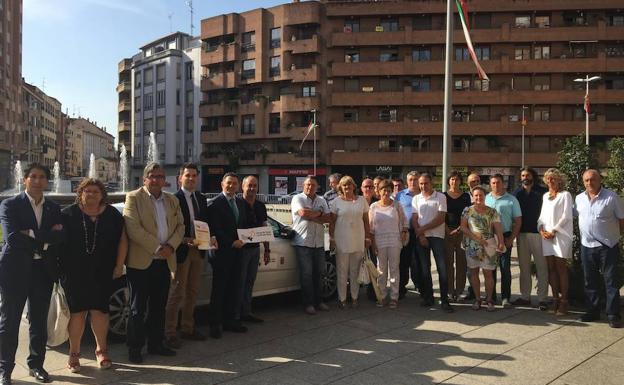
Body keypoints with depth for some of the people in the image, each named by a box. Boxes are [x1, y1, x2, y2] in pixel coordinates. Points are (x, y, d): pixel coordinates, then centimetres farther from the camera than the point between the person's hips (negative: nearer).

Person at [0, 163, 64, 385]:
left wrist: (32, 235, -16)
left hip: (44, 271, 4)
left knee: (39, 321, 12)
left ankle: (36, 365, 25)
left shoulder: (53, 208, 9)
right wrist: (45, 240, -14)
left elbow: (60, 237, -5)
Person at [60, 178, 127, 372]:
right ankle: (74, 353, 17)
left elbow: (122, 240, 6)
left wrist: (119, 266, 1)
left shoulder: (112, 215, 4)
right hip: (74, 274, -1)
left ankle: (101, 350, 22)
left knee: (100, 310, 6)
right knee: (77, 311, 3)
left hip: (102, 274, 1)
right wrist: (62, 269, -4)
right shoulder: (68, 214, 1)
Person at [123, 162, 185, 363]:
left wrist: (171, 246, -8)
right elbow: (133, 228, -14)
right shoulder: (134, 198, -4)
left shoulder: (172, 200, 13)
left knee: (159, 306, 14)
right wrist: (157, 248, -17)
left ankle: (156, 344, 26)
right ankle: (134, 348, 15)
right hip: (141, 262, -5)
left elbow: (180, 226, 10)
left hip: (164, 262, 5)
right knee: (138, 308, 4)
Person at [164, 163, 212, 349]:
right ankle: (170, 333, 7)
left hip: (198, 250, 7)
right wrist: (184, 240, -23)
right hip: (181, 251, -7)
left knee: (193, 292, 15)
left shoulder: (201, 199, 12)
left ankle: (187, 328, 28)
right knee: (177, 293, -2)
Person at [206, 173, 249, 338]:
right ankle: (215, 324, 9)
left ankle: (230, 320, 20)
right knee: (219, 289, 0)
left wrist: (243, 240, 1)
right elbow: (215, 229, -12)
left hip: (237, 251, 6)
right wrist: (231, 242, -14)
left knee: (234, 288, 10)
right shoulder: (215, 204, -7)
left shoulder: (241, 203, 14)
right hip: (222, 252, -6)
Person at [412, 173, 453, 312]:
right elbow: (414, 219, 5)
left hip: (436, 236, -3)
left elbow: (440, 219, -9)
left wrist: (423, 229, -10)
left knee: (442, 268, -7)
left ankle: (444, 300, -2)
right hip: (421, 237, 3)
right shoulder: (416, 199, 10)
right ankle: (428, 297, 17)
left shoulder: (440, 197, -1)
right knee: (424, 268, 8)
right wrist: (420, 235, -7)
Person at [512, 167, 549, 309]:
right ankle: (525, 296, 17)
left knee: (541, 266, -1)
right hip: (522, 233, 3)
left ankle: (542, 298, 4)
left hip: (538, 233, -3)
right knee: (524, 266, 9)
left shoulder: (542, 192, 1)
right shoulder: (517, 193, 10)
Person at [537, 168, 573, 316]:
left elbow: (566, 216, -7)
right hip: (546, 236, 5)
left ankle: (563, 302, -1)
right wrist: (541, 229, 1)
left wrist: (553, 231, -10)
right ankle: (555, 299, 10)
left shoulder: (565, 195, -1)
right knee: (551, 268, 5)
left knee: (561, 268, -5)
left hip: (560, 235, -5)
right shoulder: (545, 196, 17)